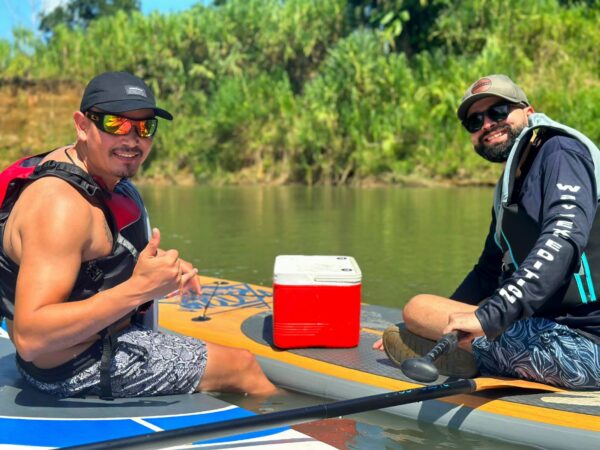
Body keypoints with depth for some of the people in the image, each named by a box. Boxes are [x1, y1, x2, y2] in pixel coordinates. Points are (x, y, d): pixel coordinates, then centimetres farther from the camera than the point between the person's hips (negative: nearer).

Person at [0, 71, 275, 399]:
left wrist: (162, 266, 0)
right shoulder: (61, 204, -29)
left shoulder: (101, 175, 2)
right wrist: (138, 289, -37)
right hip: (84, 367, -10)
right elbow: (30, 337, -35)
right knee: (244, 366, 2)